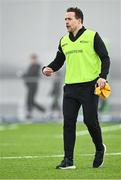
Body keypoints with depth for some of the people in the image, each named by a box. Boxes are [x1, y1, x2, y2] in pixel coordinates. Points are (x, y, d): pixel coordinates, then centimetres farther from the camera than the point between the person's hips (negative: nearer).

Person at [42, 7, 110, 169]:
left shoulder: (92, 36, -3)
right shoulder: (64, 41, 13)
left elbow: (105, 58, -4)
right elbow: (59, 61, 22)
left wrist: (103, 76, -18)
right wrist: (48, 69, 2)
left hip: (89, 87, -5)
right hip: (70, 87, 5)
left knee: (90, 120, -6)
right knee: (68, 122, -3)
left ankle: (100, 149, 23)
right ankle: (68, 160, -1)